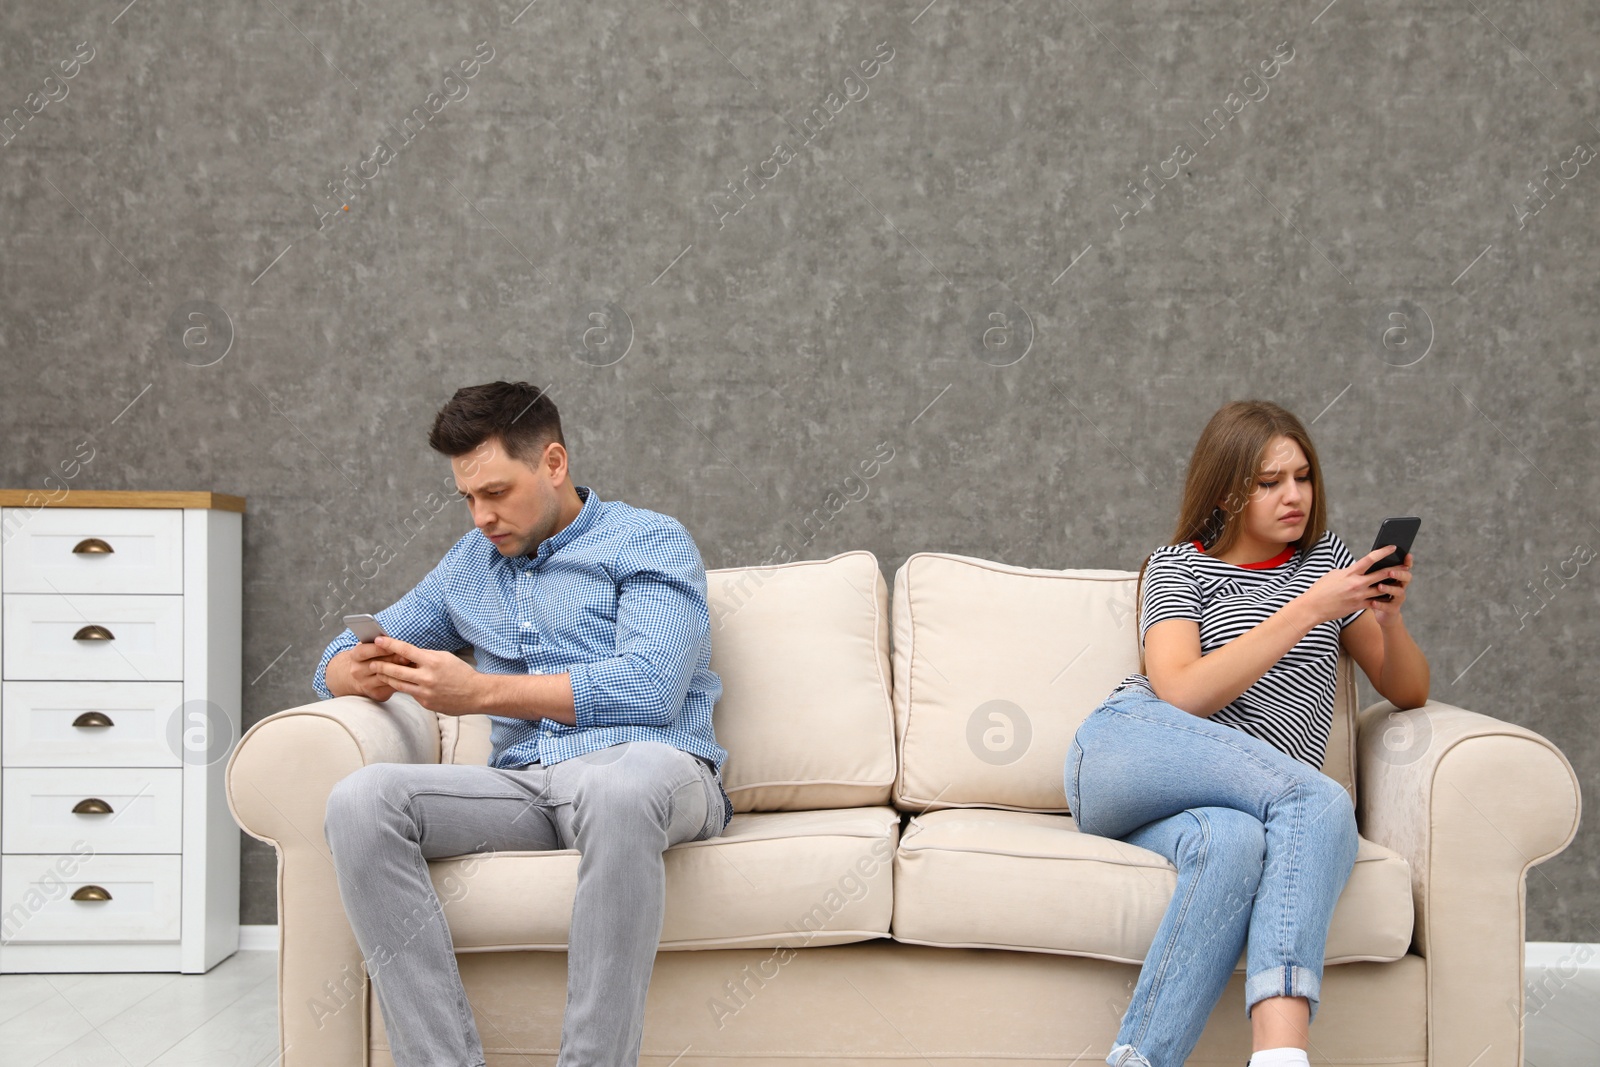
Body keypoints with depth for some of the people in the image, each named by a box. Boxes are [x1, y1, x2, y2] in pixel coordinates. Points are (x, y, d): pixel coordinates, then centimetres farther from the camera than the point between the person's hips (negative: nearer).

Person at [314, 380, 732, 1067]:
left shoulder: (651, 541, 8)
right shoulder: (469, 564, 25)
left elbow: (649, 688, -10)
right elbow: (339, 663, 28)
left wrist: (481, 691, -11)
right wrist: (364, 671, 1)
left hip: (653, 772, -5)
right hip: (526, 785, 5)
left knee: (622, 782, -41)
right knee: (359, 800, -22)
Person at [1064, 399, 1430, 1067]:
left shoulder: (1326, 557, 22)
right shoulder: (1176, 567, 10)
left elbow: (1408, 693, 22)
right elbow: (1183, 694, -9)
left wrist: (1389, 618, 0)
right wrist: (1306, 612, -12)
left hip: (1239, 802, 3)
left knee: (1237, 843, -37)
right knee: (1323, 805, -32)